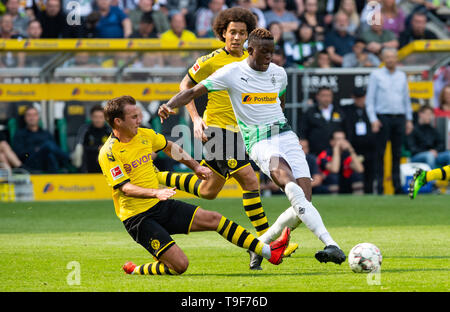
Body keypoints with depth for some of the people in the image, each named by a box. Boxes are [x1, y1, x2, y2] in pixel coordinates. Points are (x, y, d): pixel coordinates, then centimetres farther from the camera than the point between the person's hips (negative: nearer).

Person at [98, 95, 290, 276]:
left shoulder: (144, 135, 5)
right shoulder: (109, 153, -17)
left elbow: (169, 147, 26)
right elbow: (125, 188, -26)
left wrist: (196, 167, 25)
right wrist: (156, 193, -40)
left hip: (162, 206, 8)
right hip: (137, 217, -8)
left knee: (213, 219, 0)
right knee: (180, 265, -19)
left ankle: (268, 252, 6)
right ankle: (134, 271, 4)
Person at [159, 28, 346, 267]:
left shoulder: (279, 73, 11)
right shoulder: (232, 73, -2)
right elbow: (192, 92, -2)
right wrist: (169, 105, -18)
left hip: (286, 136, 5)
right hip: (259, 141, -5)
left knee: (303, 201, -11)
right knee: (288, 182, -33)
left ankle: (261, 244, 13)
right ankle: (331, 245, -43)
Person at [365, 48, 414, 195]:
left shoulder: (402, 76, 14)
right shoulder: (376, 75, 3)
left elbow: (406, 99, 19)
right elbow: (369, 99, 0)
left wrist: (409, 119, 13)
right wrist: (373, 119, -9)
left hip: (399, 118, 4)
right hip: (383, 116, -3)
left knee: (397, 153, 4)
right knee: (380, 152, -5)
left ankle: (397, 184, 7)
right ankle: (379, 184, -4)